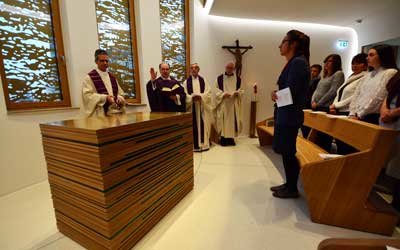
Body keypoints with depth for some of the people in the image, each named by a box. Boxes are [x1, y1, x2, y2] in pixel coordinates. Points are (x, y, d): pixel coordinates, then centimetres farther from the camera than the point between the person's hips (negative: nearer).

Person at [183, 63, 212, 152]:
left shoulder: (203, 80, 9)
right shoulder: (186, 81, 6)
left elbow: (208, 92, 1)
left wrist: (201, 96, -17)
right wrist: (192, 97, -19)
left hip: (203, 106, 1)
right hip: (191, 106, -1)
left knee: (203, 124, 4)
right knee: (193, 125, -1)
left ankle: (204, 144, 15)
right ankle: (194, 145, 7)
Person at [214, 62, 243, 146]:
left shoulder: (238, 79, 9)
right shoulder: (219, 78, 4)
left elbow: (241, 90, 10)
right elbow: (216, 89, 1)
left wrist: (237, 93, -12)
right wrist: (223, 94, -15)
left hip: (234, 103, 2)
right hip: (223, 103, -2)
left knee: (233, 120, 3)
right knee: (223, 121, -2)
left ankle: (231, 138, 13)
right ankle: (223, 138, 5)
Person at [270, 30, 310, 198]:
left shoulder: (298, 62, -13)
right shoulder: (293, 63, 17)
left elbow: (291, 92, -19)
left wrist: (275, 95, 0)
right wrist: (277, 94, -5)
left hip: (290, 115, -10)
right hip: (285, 114, 10)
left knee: (288, 152, 2)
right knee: (286, 151, 16)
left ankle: (292, 189, 19)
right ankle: (289, 184, 31)